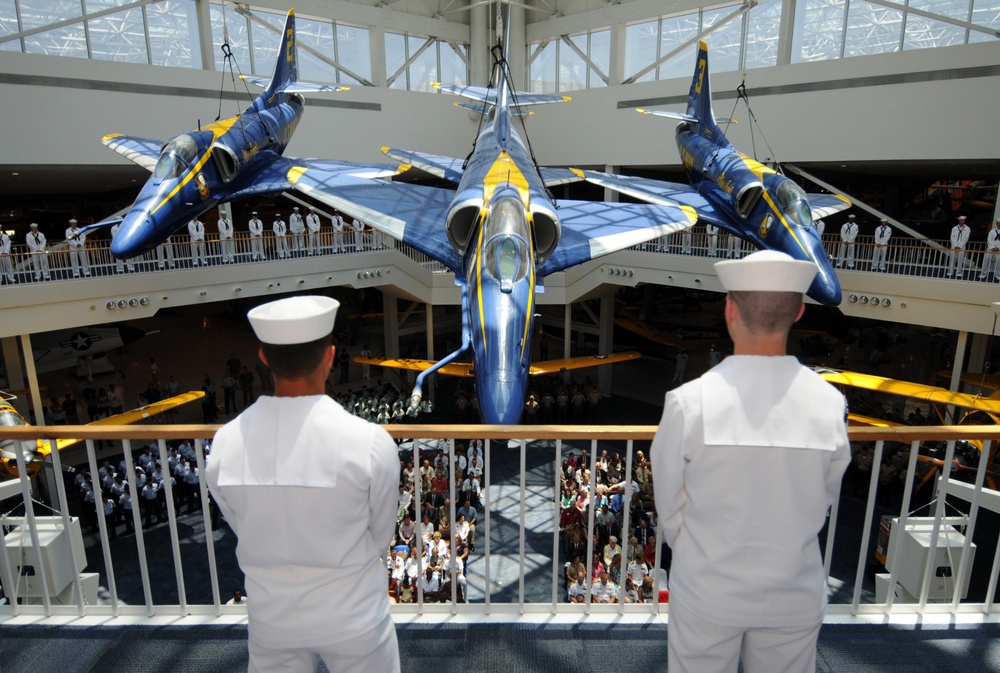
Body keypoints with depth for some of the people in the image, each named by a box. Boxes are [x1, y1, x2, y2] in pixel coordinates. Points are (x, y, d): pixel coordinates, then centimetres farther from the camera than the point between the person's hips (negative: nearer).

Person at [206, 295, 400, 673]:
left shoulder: (225, 444, -17)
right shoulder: (370, 443, -26)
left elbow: (245, 532, -2)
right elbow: (380, 537, -10)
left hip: (271, 621, 3)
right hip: (353, 619, -2)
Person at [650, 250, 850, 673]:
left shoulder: (689, 403, -23)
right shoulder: (829, 404, -16)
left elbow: (670, 508, -10)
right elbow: (823, 502, -1)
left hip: (706, 593, -2)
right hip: (795, 595, 2)